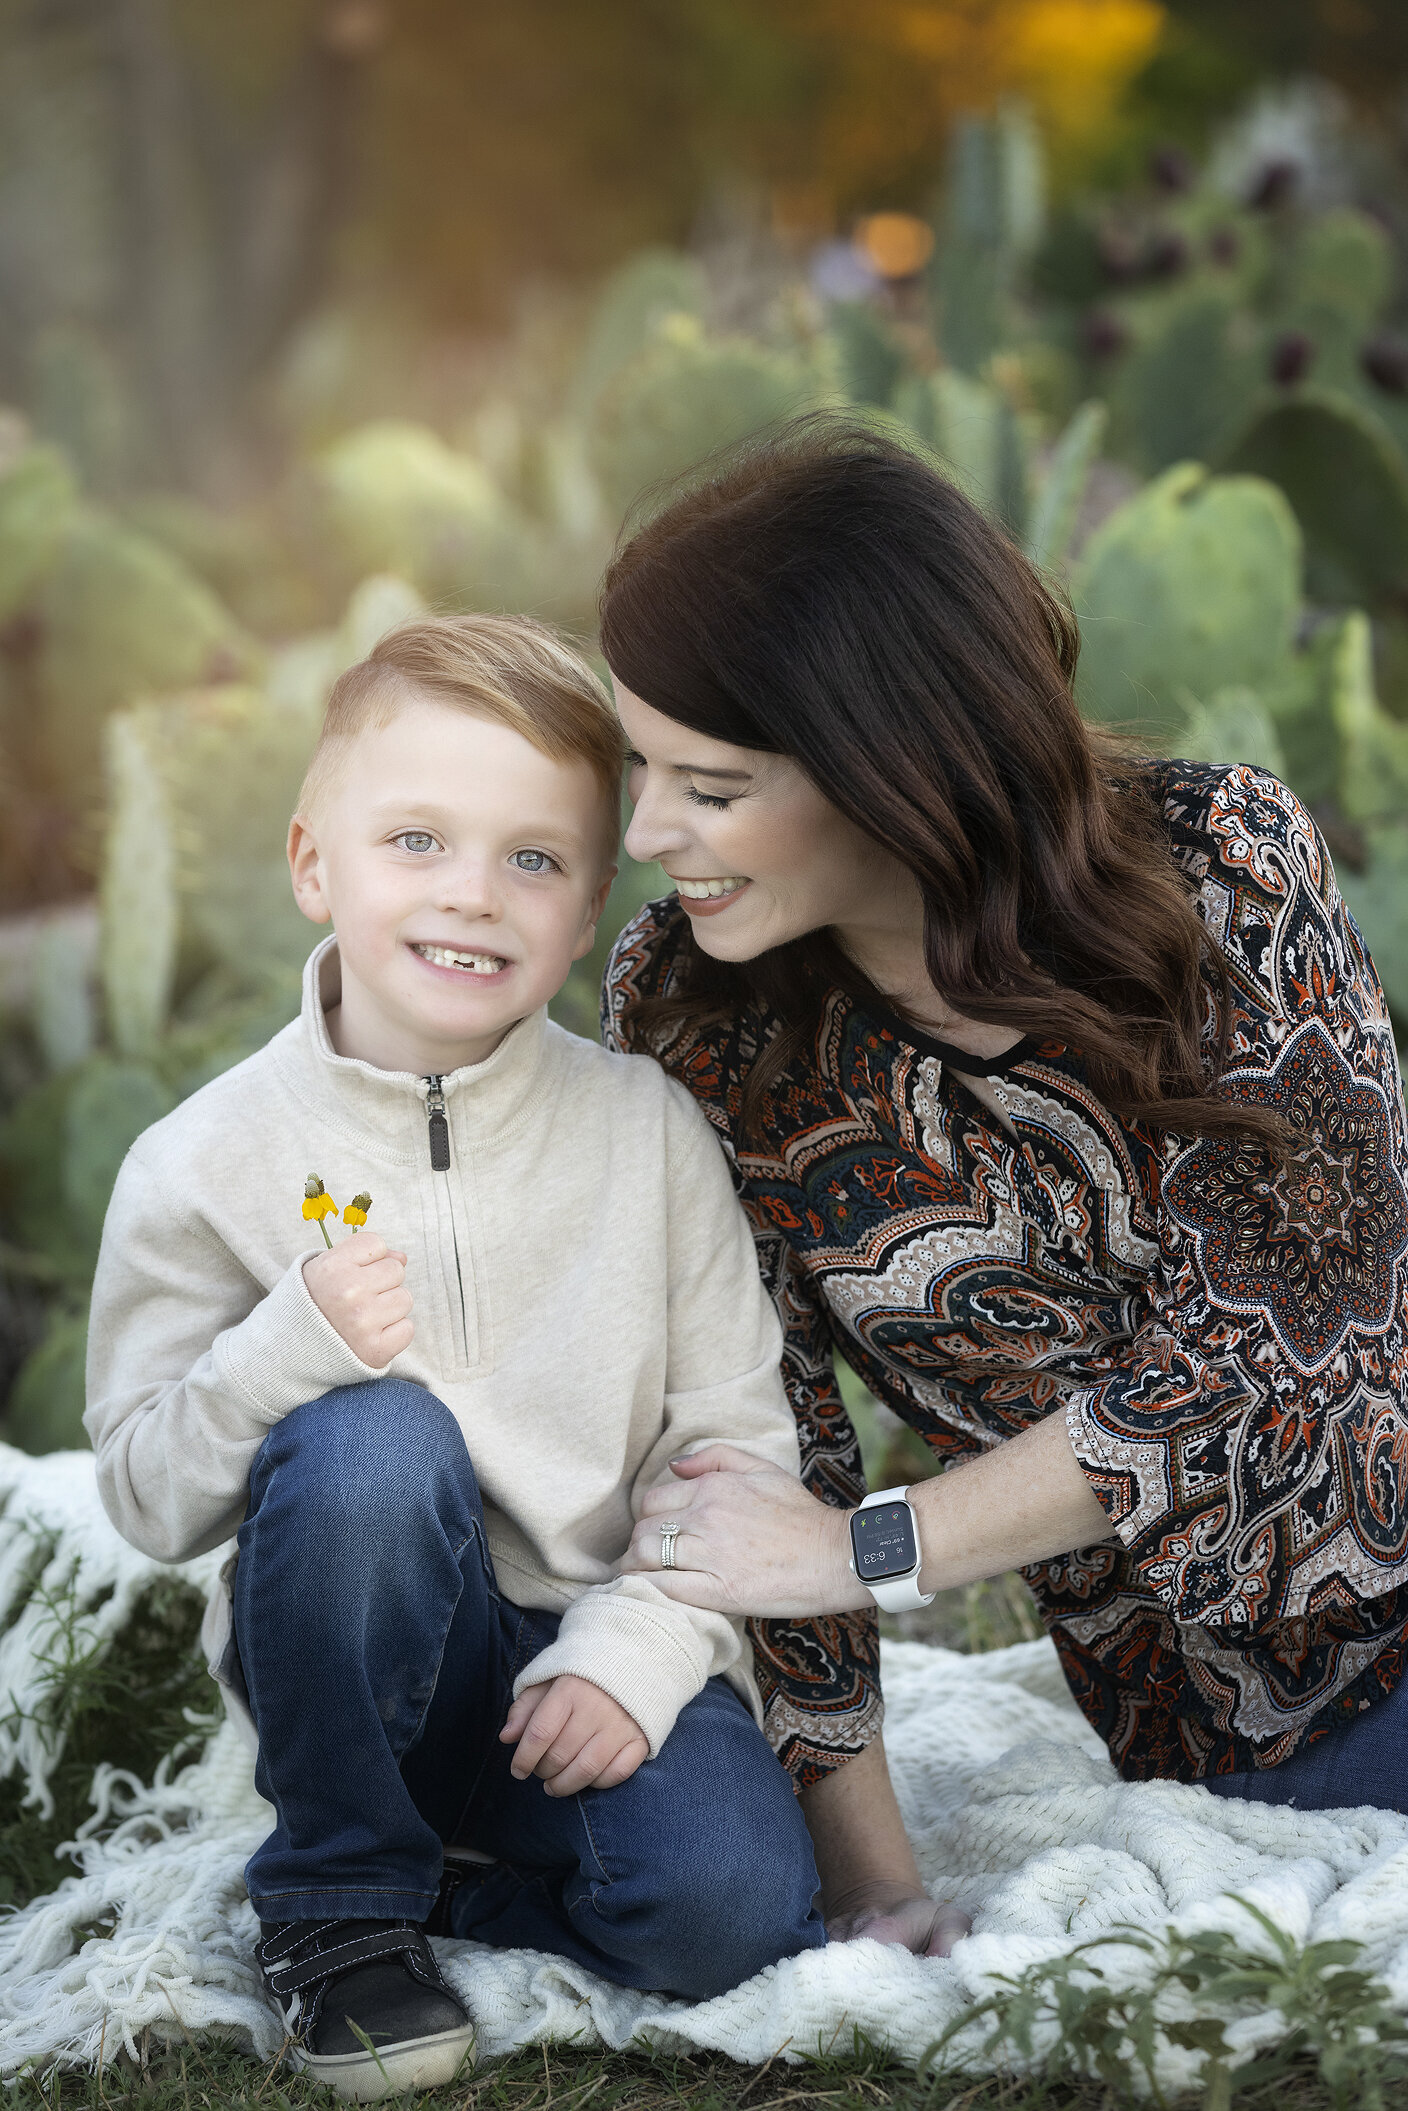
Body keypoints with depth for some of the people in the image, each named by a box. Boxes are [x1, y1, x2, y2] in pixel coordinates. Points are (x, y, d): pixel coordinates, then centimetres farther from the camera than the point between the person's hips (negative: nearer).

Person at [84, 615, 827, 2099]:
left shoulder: (647, 1129, -3)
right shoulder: (208, 1165, -7)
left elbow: (737, 1437, -2)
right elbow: (148, 1498, -5)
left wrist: (631, 1651, -16)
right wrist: (290, 1347, -24)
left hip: (598, 1646, 1)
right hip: (355, 1656, 0)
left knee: (732, 1908, -27)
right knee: (374, 1441, -33)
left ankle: (449, 1883, 5)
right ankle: (336, 1899, -10)